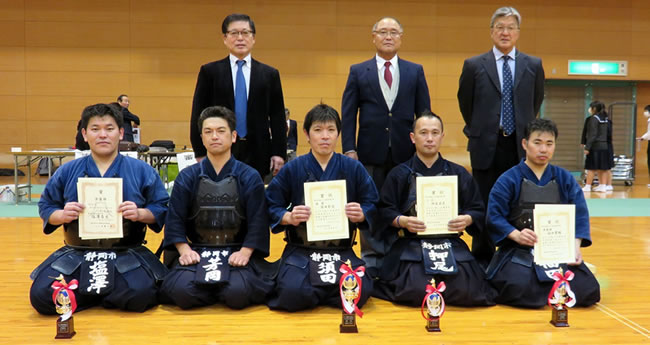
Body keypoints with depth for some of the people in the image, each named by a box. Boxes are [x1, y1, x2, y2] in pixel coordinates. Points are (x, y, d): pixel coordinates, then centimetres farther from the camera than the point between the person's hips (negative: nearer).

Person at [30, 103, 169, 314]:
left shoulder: (141, 171, 3)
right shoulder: (67, 172, 9)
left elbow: (161, 209, 3)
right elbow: (45, 207, 11)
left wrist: (140, 214, -17)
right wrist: (63, 215, -10)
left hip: (127, 255, -1)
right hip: (75, 255, 2)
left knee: (139, 295, -28)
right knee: (41, 296, -19)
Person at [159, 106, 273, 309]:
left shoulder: (250, 177, 2)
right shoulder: (187, 177, 6)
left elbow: (257, 222, -2)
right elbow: (175, 219, 3)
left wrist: (245, 252, -16)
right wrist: (185, 250, -12)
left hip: (237, 252, -1)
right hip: (197, 251, 2)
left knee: (237, 294, -29)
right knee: (182, 292, -26)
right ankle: (220, 292, 5)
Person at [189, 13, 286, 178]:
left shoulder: (270, 74, 9)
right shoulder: (209, 71, 6)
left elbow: (277, 118, 7)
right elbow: (198, 115, 4)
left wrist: (278, 154, 0)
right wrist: (201, 154, -2)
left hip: (258, 155, 1)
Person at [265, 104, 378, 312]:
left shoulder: (354, 168, 4)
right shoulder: (292, 169, 2)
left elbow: (372, 205, 6)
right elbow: (271, 207, 3)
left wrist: (361, 215, -16)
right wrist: (289, 217, -17)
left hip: (342, 251, 2)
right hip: (300, 250, -1)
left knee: (359, 292, -25)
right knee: (294, 295, -29)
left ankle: (317, 292, 6)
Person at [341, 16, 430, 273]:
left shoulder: (415, 71, 9)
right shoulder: (358, 72, 6)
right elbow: (348, 115, 2)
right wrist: (349, 149, -6)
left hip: (405, 152, 1)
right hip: (371, 153, -1)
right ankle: (371, 259, 16)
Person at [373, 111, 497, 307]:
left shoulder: (459, 174, 11)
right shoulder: (399, 174, 6)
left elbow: (478, 210, 9)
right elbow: (384, 212, 0)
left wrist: (467, 219, -13)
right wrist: (402, 221, -20)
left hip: (451, 244, 2)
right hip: (411, 245, -2)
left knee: (465, 292, -19)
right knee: (417, 292, -24)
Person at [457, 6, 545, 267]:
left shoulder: (534, 65, 5)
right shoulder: (473, 65, 0)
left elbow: (536, 103, 16)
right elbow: (465, 104, 9)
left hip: (520, 146, 1)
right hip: (486, 147, -1)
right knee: (485, 207, 6)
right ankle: (482, 261, 18)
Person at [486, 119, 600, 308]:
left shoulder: (565, 179, 7)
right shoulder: (510, 179, -4)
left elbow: (580, 216, 3)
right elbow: (494, 216, -8)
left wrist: (575, 246, -13)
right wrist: (516, 235, -24)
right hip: (518, 251, -3)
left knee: (587, 290, -16)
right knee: (521, 288, -30)